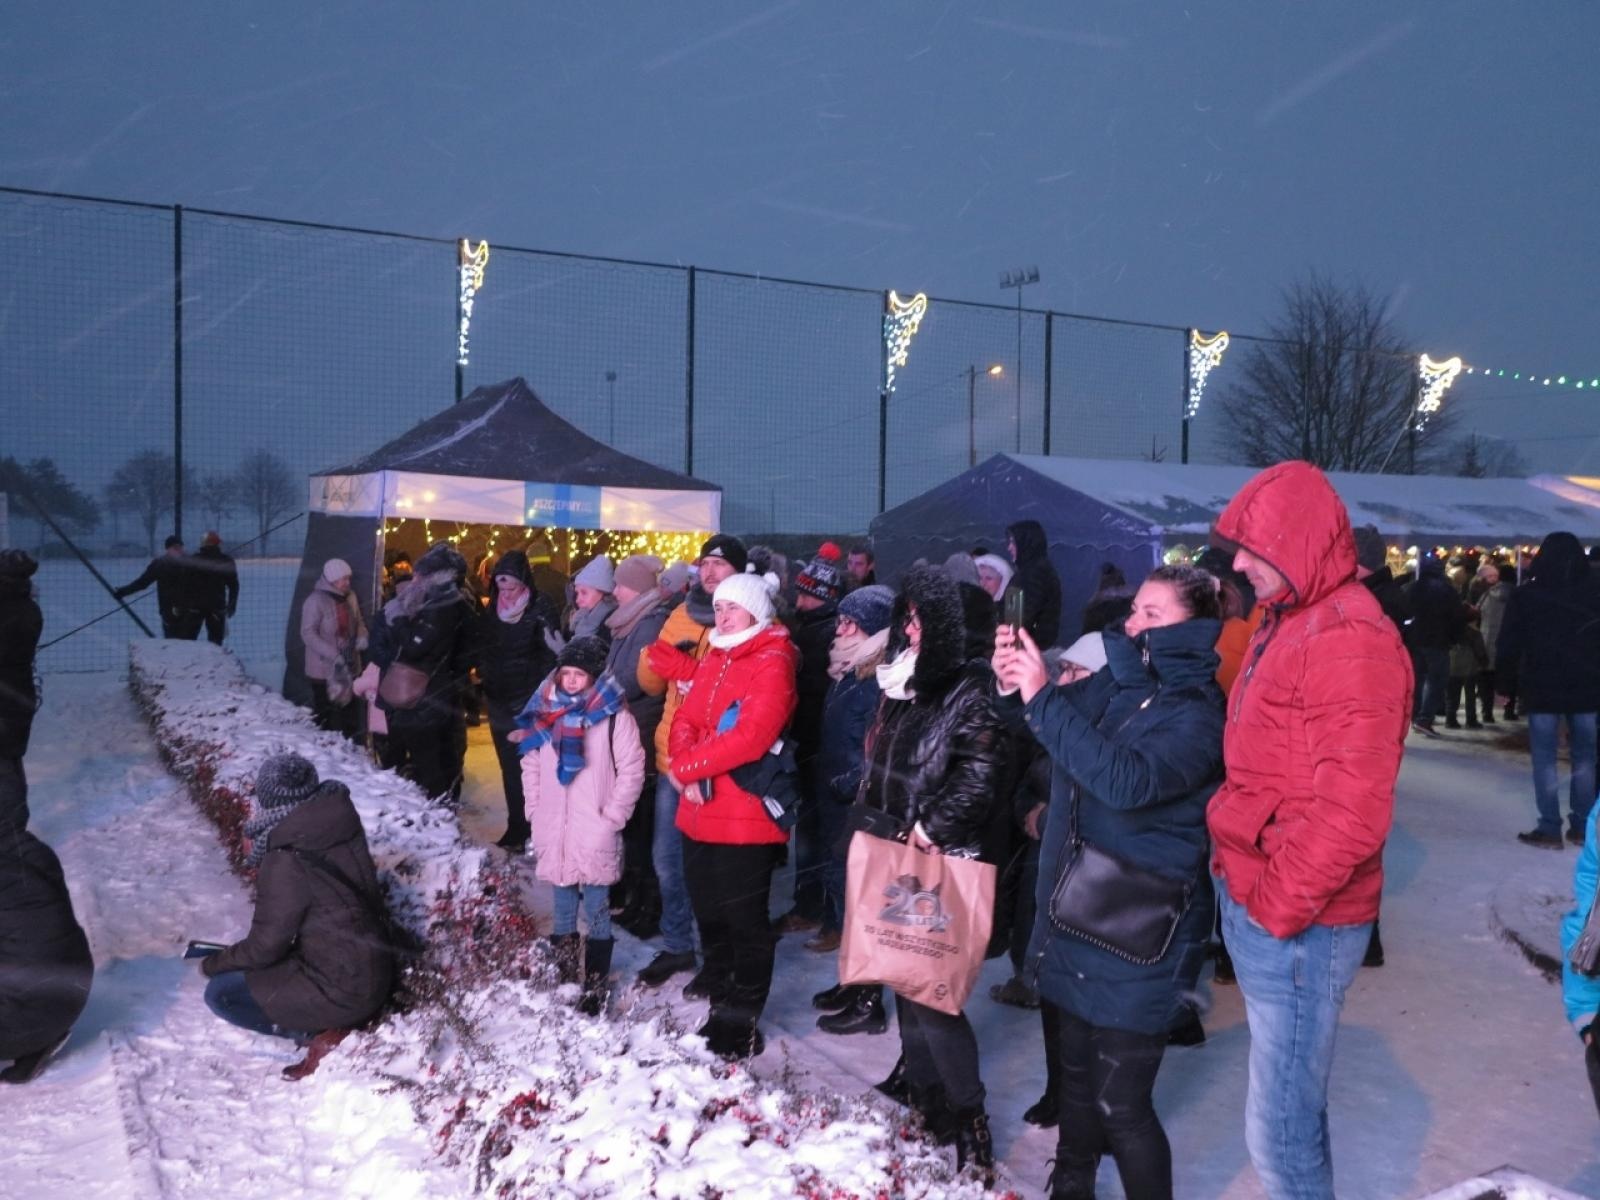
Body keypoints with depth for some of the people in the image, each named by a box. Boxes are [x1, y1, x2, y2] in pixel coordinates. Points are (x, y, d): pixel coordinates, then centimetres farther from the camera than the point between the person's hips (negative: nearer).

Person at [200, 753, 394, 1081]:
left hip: (344, 991, -8)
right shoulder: (341, 824, -3)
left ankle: (320, 1033, -2)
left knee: (220, 993, 5)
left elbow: (265, 946, -13)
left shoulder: (285, 864, -23)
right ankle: (328, 1022, 12)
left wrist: (214, 963, 6)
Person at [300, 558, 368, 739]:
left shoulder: (350, 598, 4)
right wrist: (333, 654, -25)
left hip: (350, 668, 6)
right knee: (325, 719, 0)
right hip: (324, 669, -6)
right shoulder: (316, 601, -14)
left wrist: (362, 637, -5)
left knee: (350, 714, 14)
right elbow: (308, 633, -18)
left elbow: (359, 623, 18)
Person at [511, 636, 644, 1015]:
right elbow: (531, 764, 14)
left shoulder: (613, 713, -9)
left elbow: (632, 769, -7)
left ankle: (595, 987, 7)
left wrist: (612, 817, -9)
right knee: (563, 908, 16)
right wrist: (535, 812, 6)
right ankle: (562, 979, 29)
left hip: (595, 832, -4)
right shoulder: (544, 710, 6)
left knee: (596, 911, 1)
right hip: (554, 829, 5)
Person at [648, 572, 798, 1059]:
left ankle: (741, 1019, 12)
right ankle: (718, 977, 44)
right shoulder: (714, 660, 14)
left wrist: (685, 767, -16)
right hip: (701, 810, 8)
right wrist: (687, 767, -11)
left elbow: (750, 737, -24)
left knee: (744, 916, 1)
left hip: (745, 813, -8)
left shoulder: (772, 663, -13)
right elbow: (685, 720, 9)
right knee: (707, 905, 22)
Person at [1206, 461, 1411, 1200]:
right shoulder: (1285, 624, 13)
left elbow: (1349, 815, -24)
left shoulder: (1348, 640, -19)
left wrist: (1276, 908, -16)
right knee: (1291, 1106, 21)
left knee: (1279, 1130, 0)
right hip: (1255, 908, 9)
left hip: (1296, 927, -9)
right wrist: (1244, 893, 13)